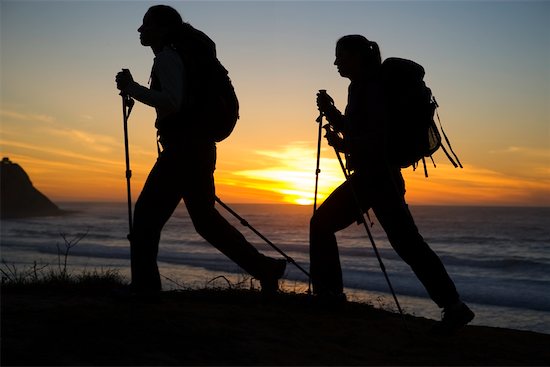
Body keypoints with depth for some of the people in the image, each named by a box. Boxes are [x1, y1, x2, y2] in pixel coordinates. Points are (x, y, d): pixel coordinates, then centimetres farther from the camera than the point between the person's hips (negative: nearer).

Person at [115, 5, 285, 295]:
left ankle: (144, 287, -8)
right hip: (200, 146, 10)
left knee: (146, 215, -8)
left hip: (183, 148, -10)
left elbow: (172, 102, -22)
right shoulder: (182, 54, 21)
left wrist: (132, 88, -16)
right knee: (204, 217, 15)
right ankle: (266, 270, 17)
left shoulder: (167, 57, -8)